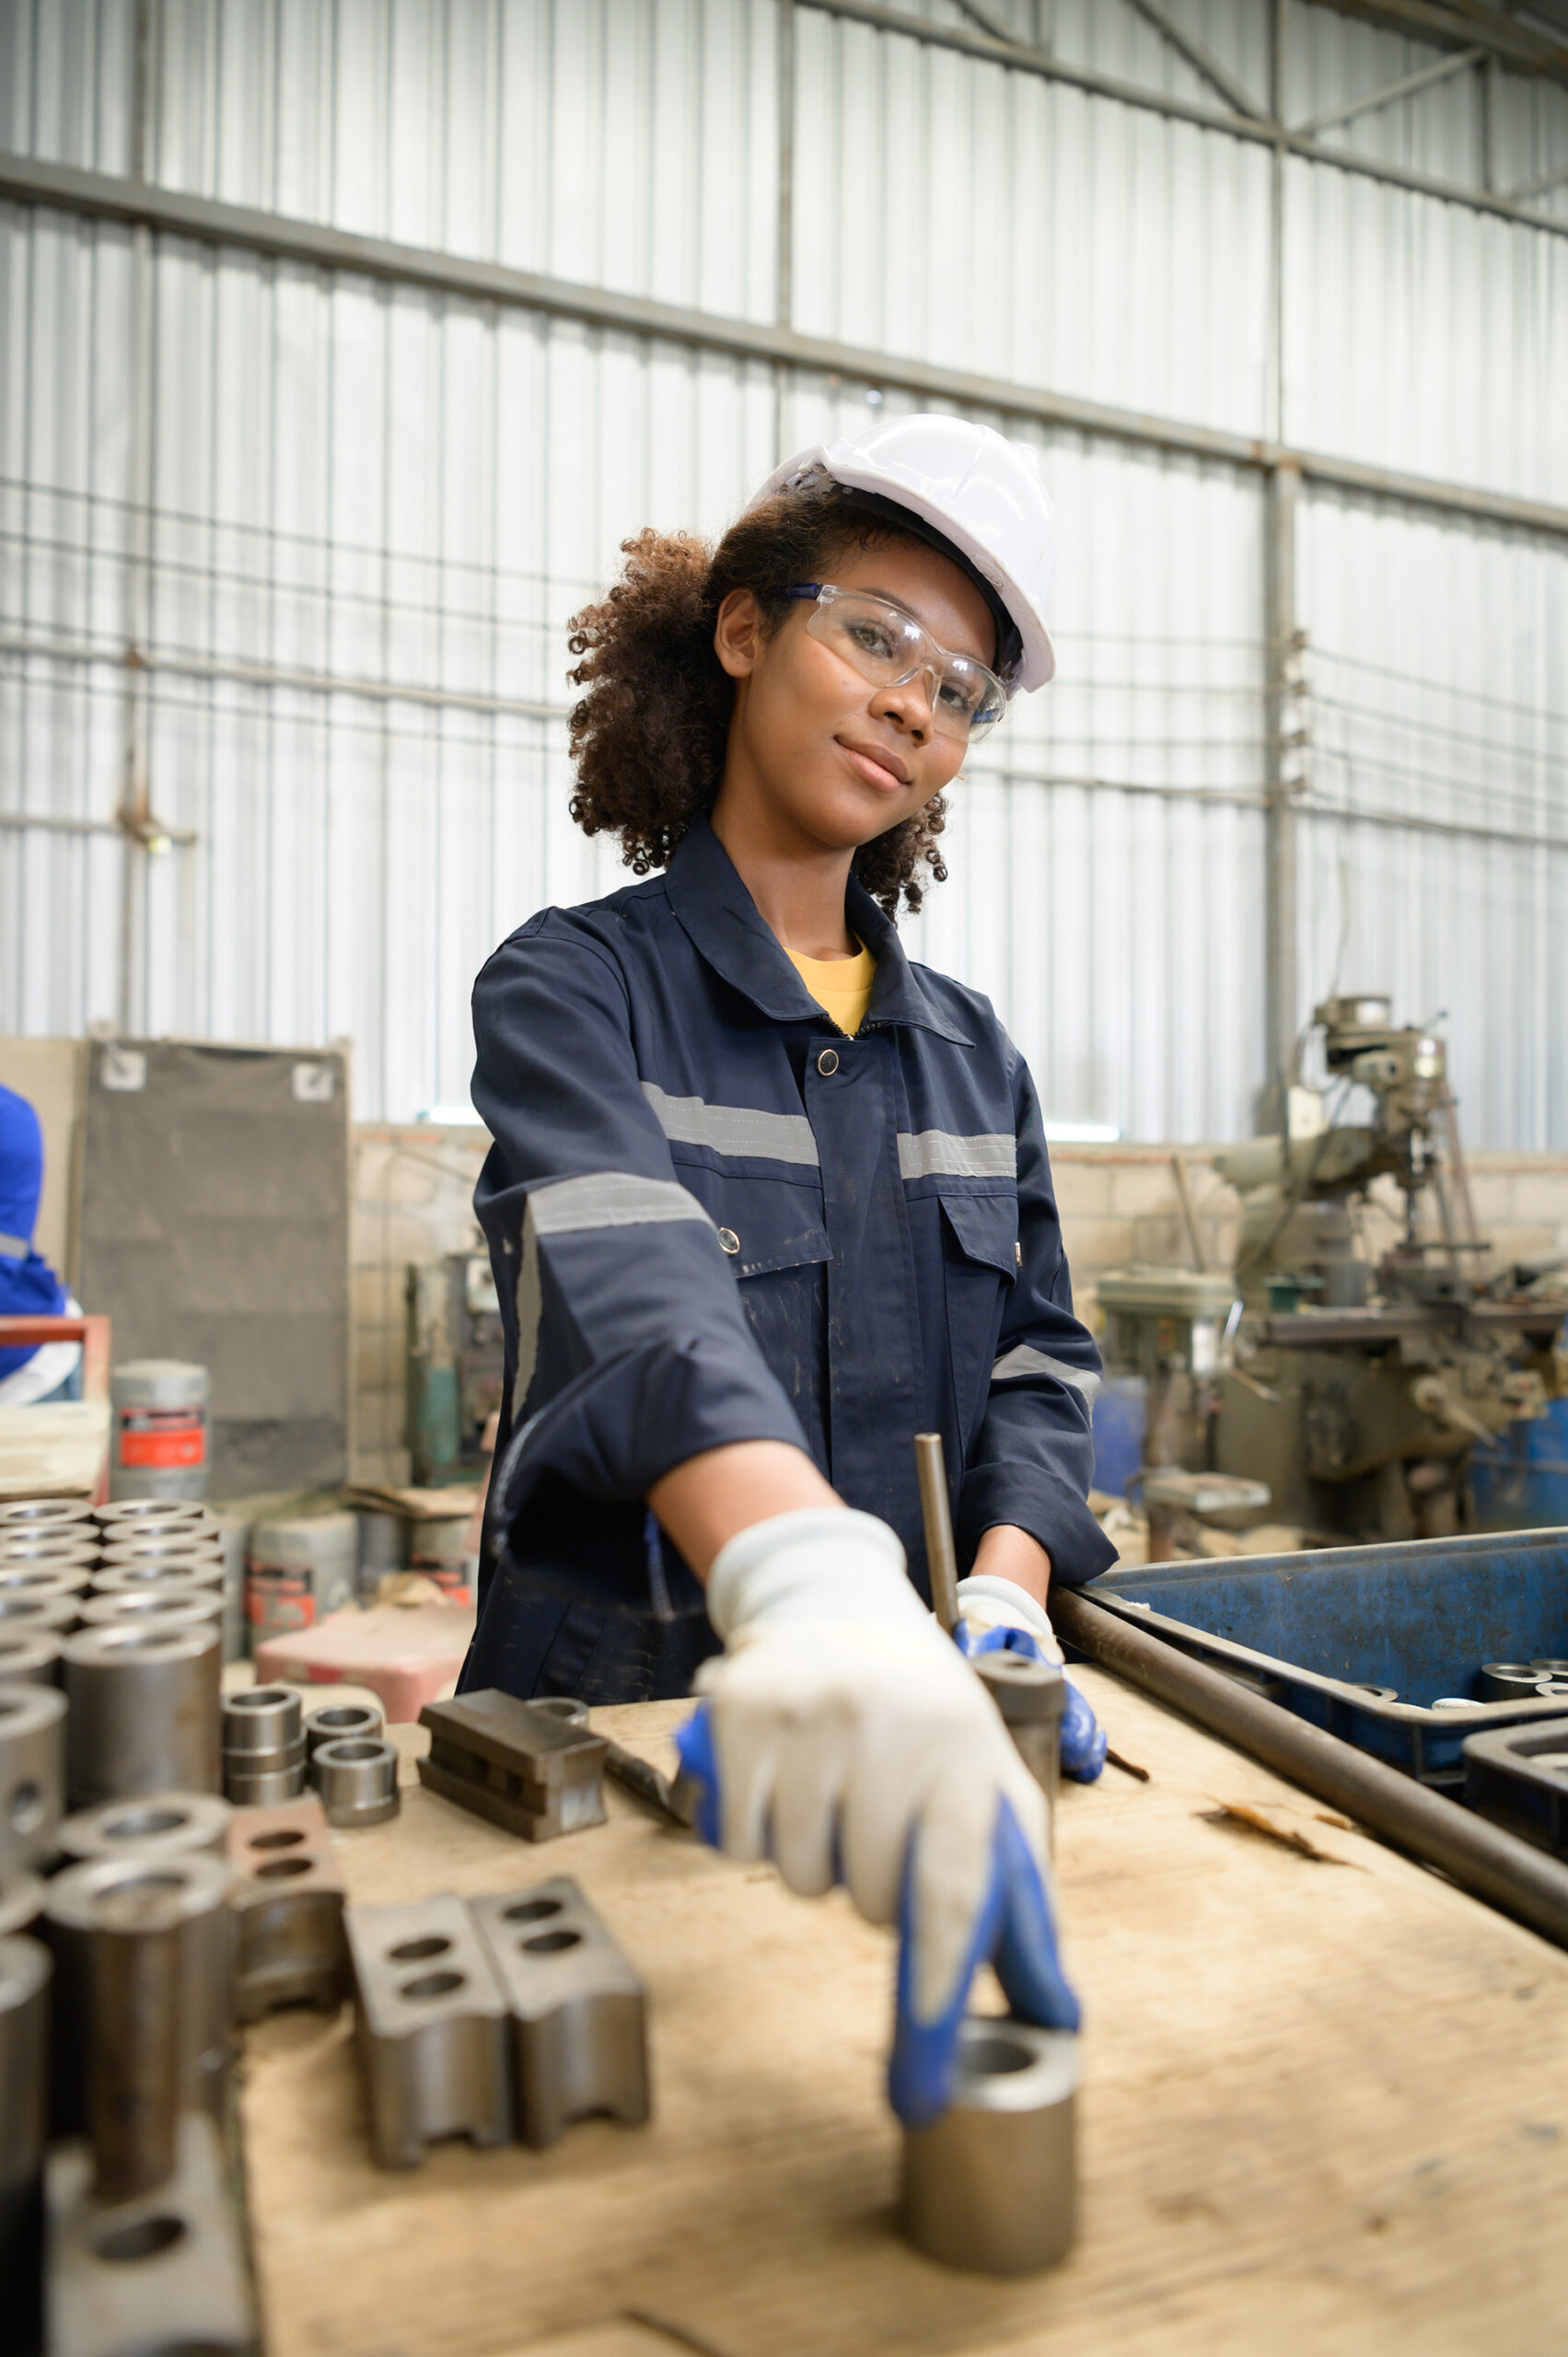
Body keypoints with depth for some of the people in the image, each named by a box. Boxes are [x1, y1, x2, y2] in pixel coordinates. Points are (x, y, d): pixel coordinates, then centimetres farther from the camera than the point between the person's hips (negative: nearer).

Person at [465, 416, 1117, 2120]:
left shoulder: (970, 1050, 11)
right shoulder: (573, 988, -6)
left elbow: (1038, 1358, 9)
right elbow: (639, 1301, -24)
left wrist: (1001, 1594, -10)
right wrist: (815, 1587, -41)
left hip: (922, 1717, 3)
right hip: (612, 1708, -3)